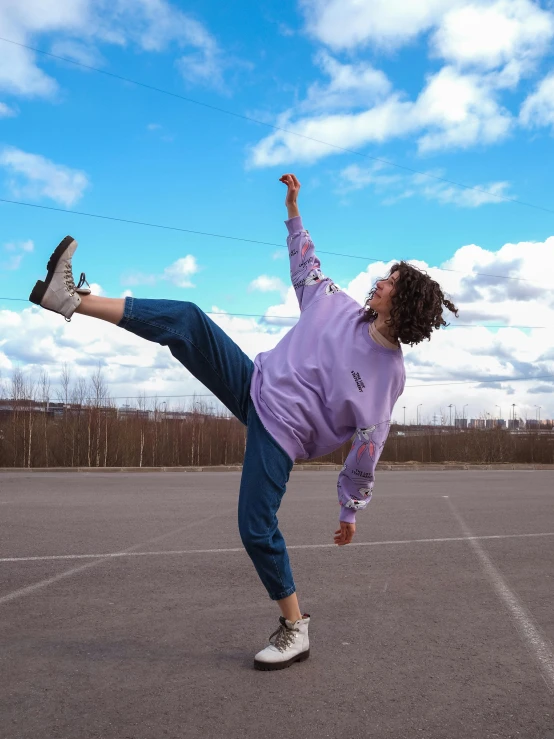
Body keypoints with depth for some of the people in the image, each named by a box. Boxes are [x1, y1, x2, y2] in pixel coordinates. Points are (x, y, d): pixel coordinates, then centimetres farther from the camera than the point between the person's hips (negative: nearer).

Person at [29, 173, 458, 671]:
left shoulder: (389, 374, -13)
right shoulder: (336, 305, 1)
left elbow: (367, 449, -9)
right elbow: (306, 266, 20)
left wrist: (351, 510, -3)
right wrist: (294, 212, 18)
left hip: (281, 431, -6)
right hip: (255, 387, 6)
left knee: (257, 530, -12)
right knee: (187, 320, -11)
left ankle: (295, 629, 12)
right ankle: (72, 299, -7)